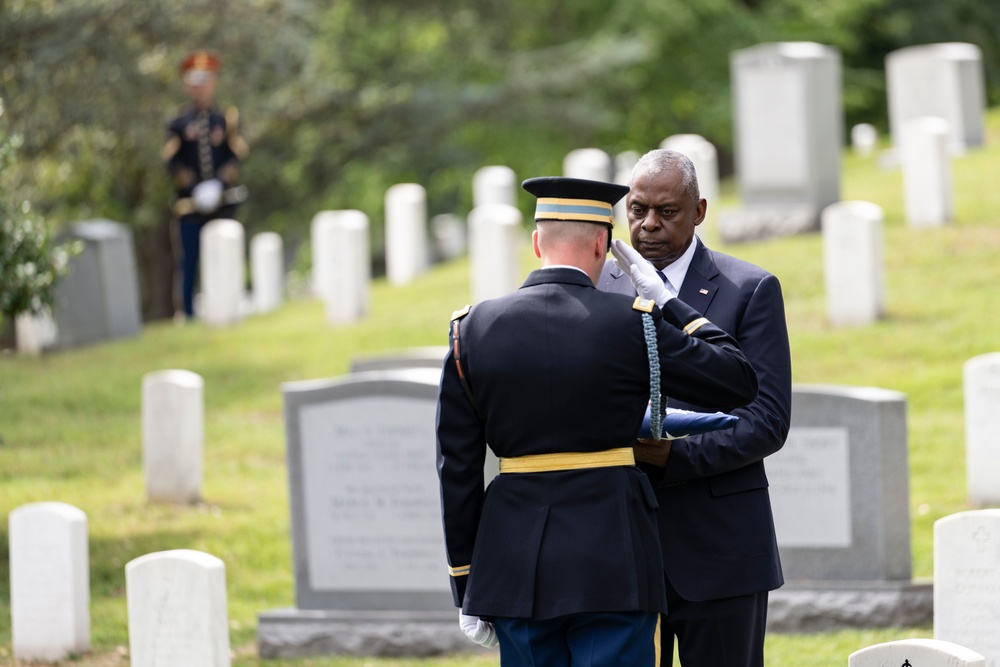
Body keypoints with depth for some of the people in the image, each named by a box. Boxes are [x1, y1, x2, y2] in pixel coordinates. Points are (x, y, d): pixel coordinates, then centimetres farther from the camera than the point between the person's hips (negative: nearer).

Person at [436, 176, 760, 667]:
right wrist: (669, 305, 10)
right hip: (610, 565, -3)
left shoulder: (473, 329, 3)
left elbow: (457, 469, 5)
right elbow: (739, 382, 2)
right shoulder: (631, 325, -7)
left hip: (514, 564, 3)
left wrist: (466, 590, 11)